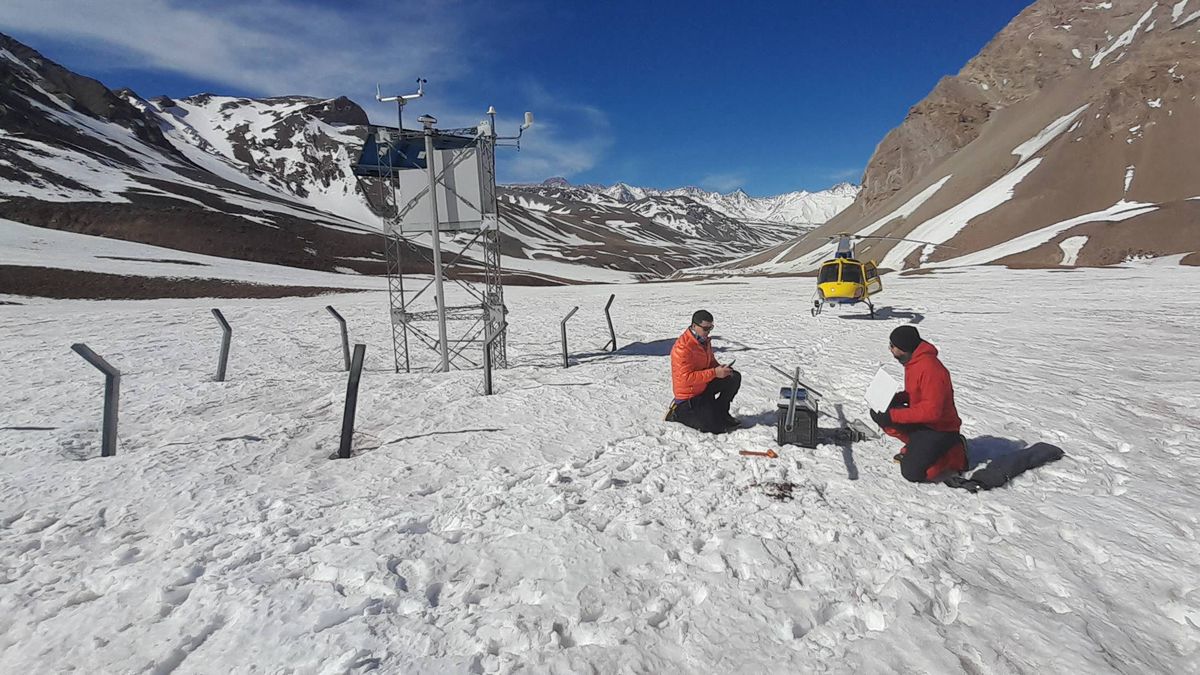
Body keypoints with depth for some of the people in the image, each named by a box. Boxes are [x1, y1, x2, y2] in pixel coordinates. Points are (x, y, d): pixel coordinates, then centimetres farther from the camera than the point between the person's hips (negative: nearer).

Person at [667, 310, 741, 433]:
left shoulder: (704, 340, 1)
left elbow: (710, 361, 16)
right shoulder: (683, 347, -28)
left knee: (735, 377, 0)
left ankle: (721, 413, 15)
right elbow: (686, 378, -31)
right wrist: (714, 373, -31)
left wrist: (721, 369, -7)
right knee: (715, 427, -13)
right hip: (689, 394, -9)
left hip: (704, 385, 9)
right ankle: (679, 411, 5)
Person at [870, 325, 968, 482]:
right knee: (879, 413, -8)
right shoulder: (912, 361, 3)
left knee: (912, 473, -18)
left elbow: (931, 411, -31)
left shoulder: (930, 369, -28)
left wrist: (892, 416, -29)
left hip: (940, 429, -9)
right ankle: (915, 446, 7)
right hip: (920, 420, 9)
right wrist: (896, 398, -3)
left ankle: (956, 453, 4)